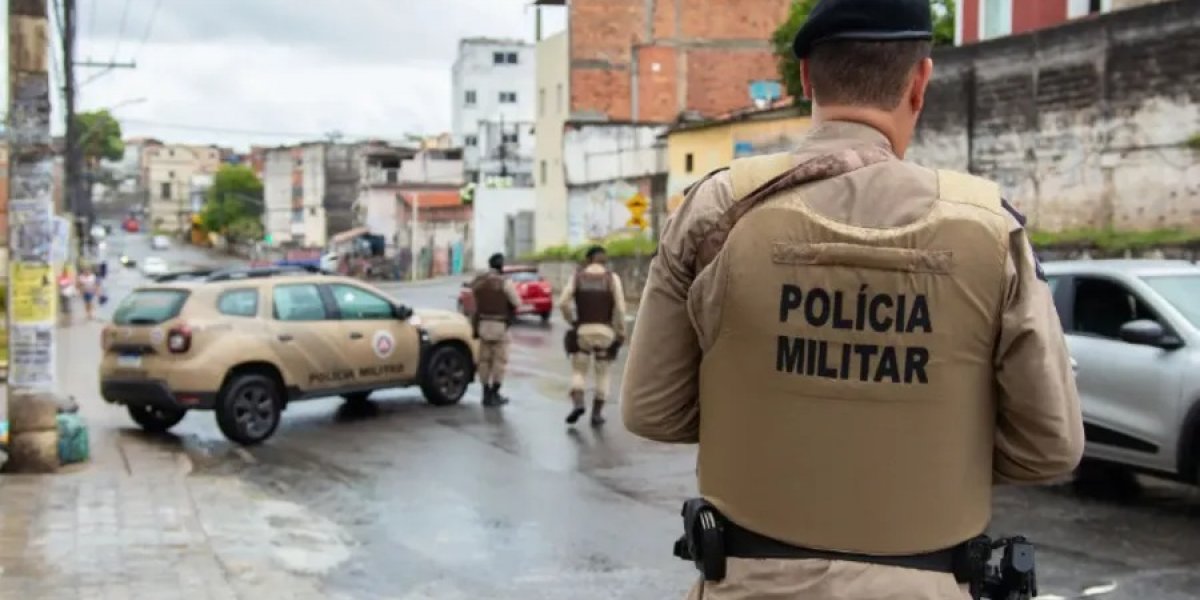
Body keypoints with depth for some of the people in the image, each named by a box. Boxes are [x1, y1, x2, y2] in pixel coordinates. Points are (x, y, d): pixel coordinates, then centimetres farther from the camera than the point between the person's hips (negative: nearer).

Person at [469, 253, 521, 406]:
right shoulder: (504, 283, -13)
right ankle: (494, 394, 2)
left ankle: (486, 393, 13)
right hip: (499, 325, -5)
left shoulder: (477, 282, 4)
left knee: (485, 360, 10)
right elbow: (517, 303, -9)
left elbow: (475, 303, 7)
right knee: (499, 360, 2)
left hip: (483, 324, 5)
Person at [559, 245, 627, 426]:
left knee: (578, 371, 12)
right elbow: (620, 308, -10)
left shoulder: (577, 277, 2)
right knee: (602, 374, 14)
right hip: (605, 332, 0)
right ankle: (597, 414, 10)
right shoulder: (612, 278, -1)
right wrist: (621, 332, -1)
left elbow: (563, 303, -6)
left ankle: (577, 404, -12)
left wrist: (572, 321, 9)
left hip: (582, 332, 0)